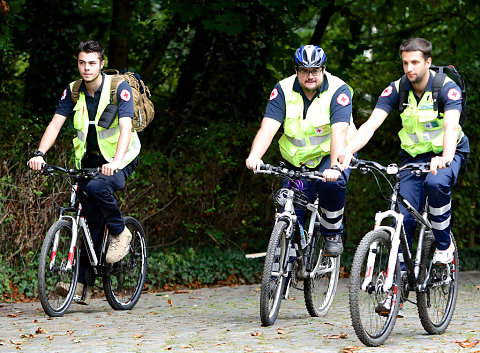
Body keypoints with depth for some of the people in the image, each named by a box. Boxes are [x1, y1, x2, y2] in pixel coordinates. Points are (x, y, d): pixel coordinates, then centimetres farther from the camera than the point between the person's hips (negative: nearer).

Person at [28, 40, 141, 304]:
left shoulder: (119, 88, -16)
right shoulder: (73, 91, -2)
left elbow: (125, 127, -27)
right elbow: (55, 124, -8)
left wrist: (115, 162, -42)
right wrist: (40, 153, -27)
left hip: (120, 158, -4)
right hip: (90, 159, 4)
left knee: (97, 187, -35)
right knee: (91, 220, -4)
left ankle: (120, 233, -10)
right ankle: (81, 286, -3)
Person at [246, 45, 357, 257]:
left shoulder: (338, 91, -19)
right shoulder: (284, 90, -11)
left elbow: (339, 132, -32)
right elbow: (268, 127, -23)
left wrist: (335, 167, -48)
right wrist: (254, 156, -42)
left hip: (331, 154, -2)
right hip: (298, 160, 2)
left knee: (332, 182, -34)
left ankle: (332, 233, -10)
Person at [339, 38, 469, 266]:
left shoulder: (447, 88, -20)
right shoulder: (396, 90, -12)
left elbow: (451, 127, -36)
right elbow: (371, 125, -22)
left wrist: (446, 158, -56)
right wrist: (348, 151, -41)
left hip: (448, 152, -3)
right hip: (414, 156, 3)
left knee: (436, 183, -35)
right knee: (403, 218, -9)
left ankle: (444, 245, -14)